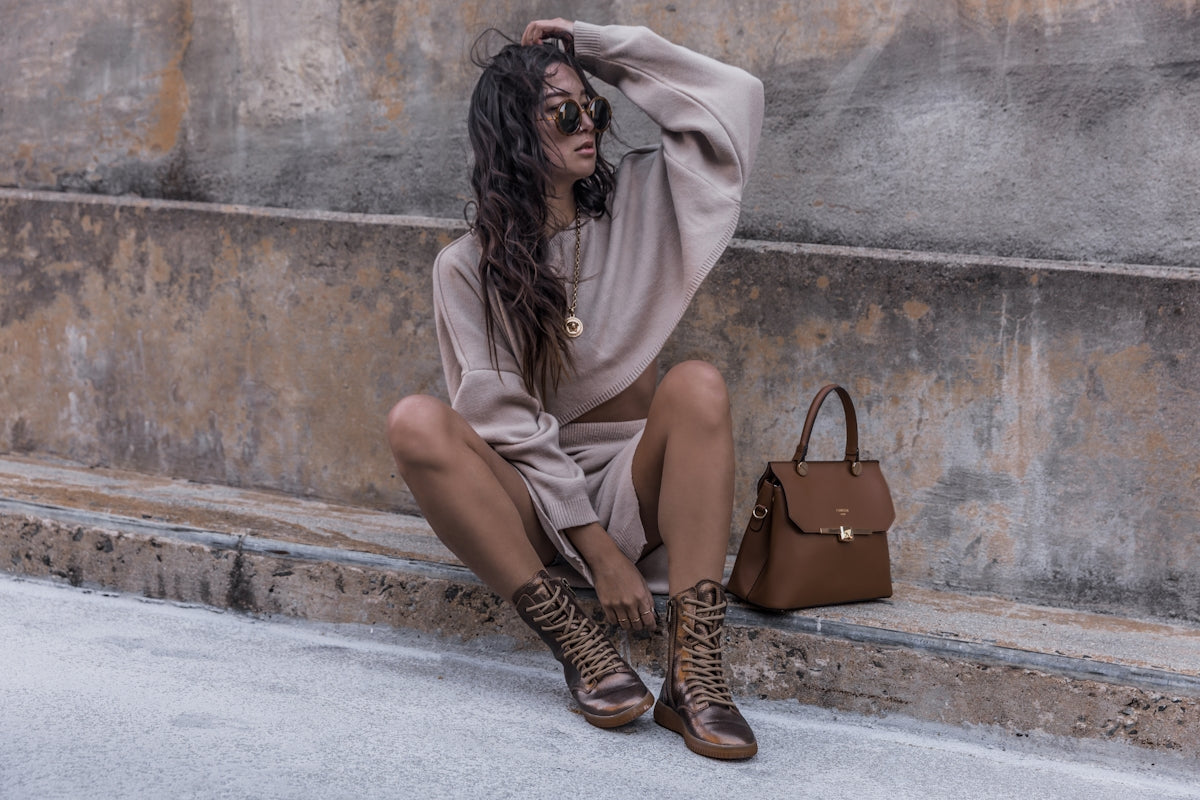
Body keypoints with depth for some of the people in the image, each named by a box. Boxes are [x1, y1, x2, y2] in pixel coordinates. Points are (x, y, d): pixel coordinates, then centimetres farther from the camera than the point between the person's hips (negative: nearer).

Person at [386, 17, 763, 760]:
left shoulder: (636, 205, 8)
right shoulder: (468, 267, 0)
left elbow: (736, 98, -1)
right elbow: (508, 421, -8)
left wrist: (598, 45, 0)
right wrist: (598, 553, -18)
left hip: (636, 484, 1)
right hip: (531, 499, -1)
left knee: (698, 386, -31)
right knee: (416, 424, -29)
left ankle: (696, 672, -37)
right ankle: (580, 645, -31)